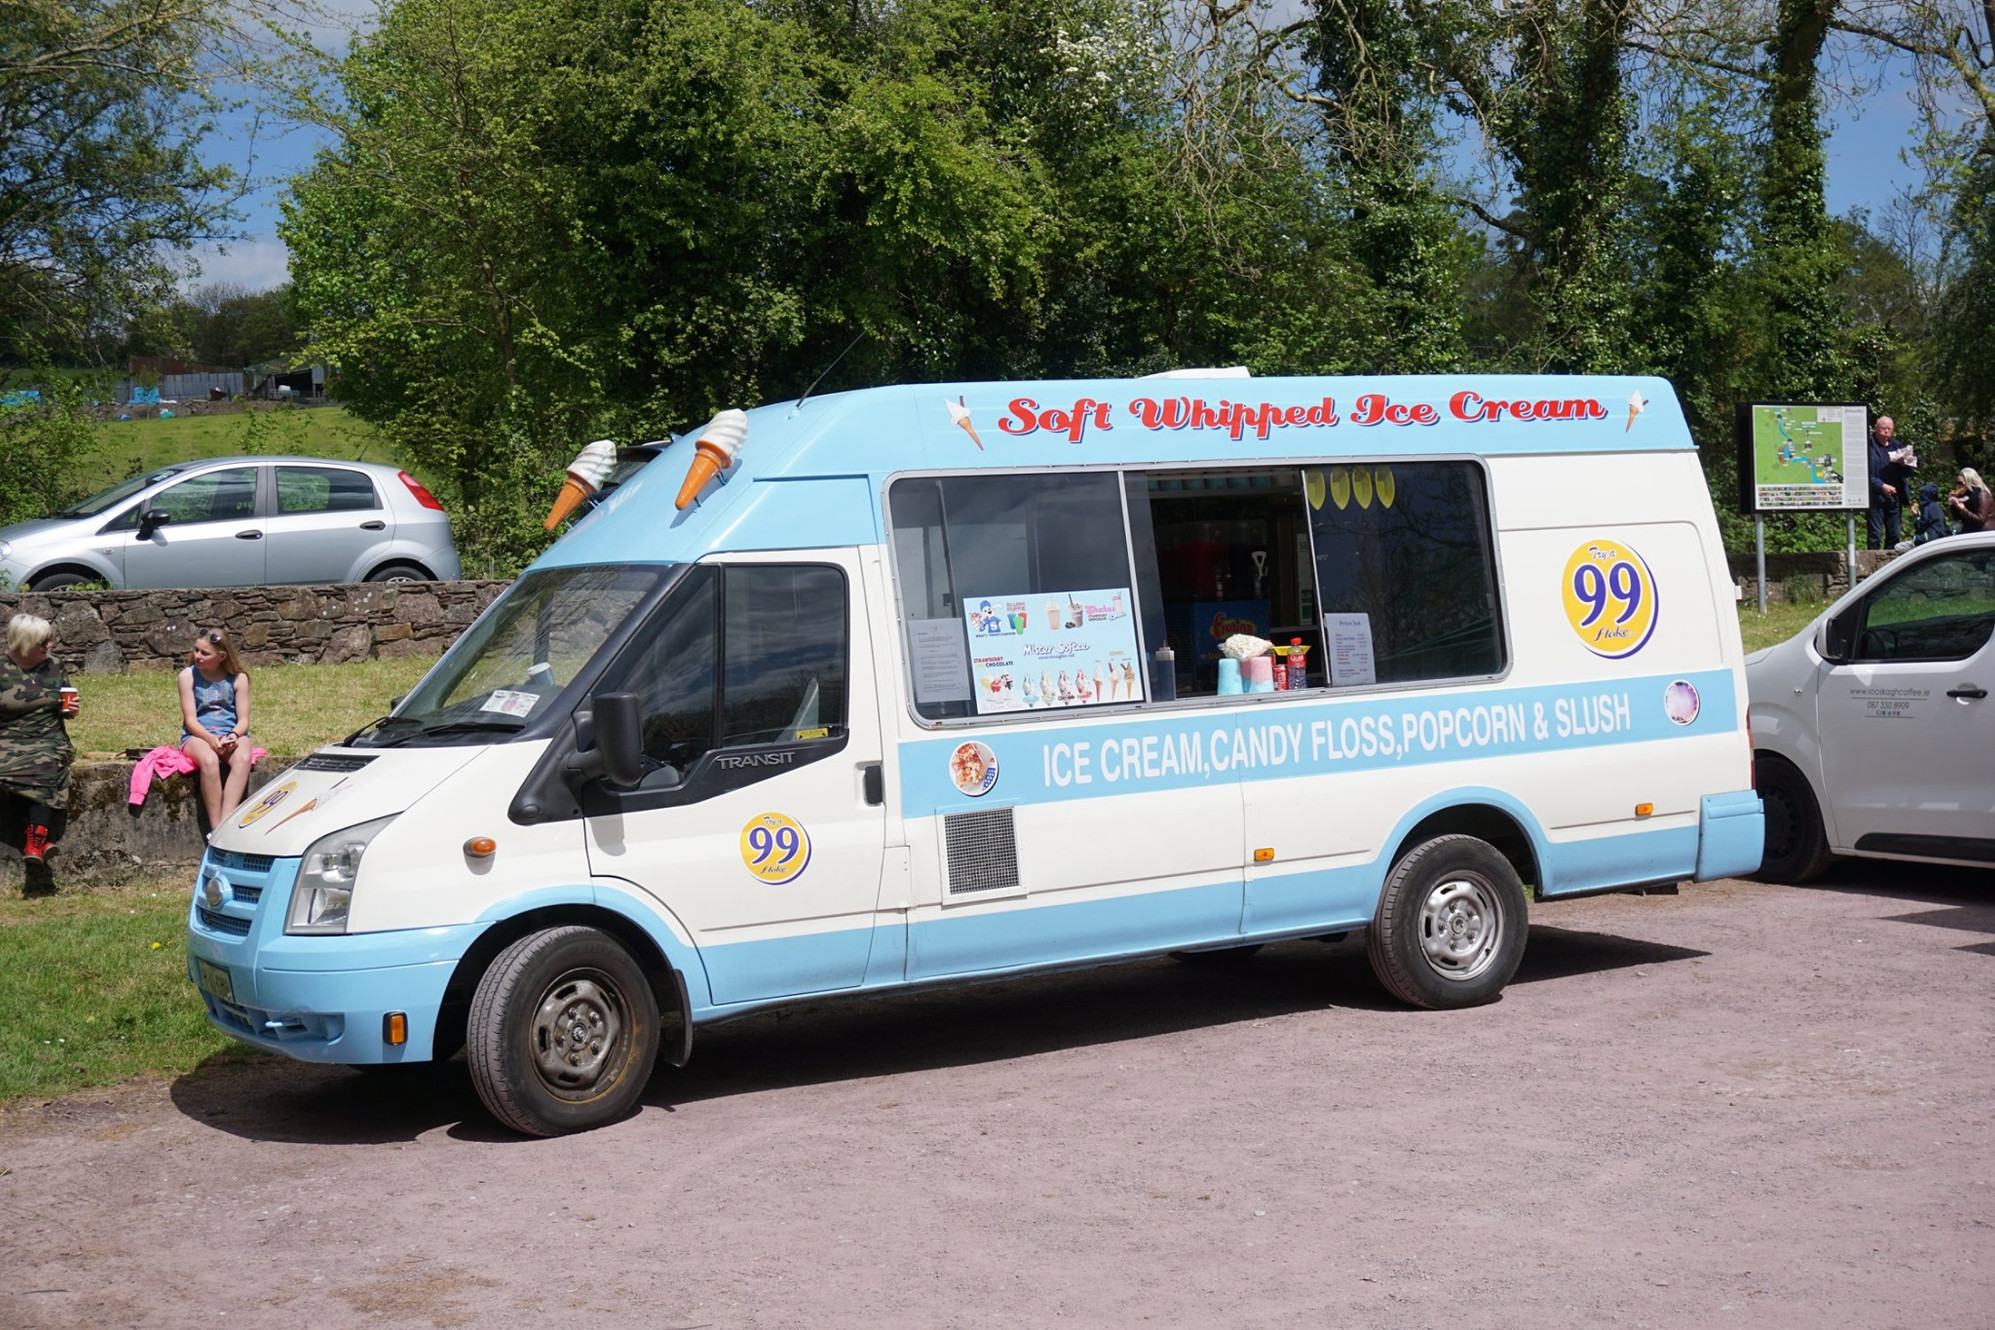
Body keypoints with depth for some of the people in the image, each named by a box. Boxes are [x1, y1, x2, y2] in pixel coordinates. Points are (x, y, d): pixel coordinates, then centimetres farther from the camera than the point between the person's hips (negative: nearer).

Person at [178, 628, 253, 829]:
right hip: (198, 736, -1)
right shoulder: (188, 676, 3)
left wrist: (233, 736, -20)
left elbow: (243, 720, 3)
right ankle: (216, 829, -36)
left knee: (243, 759, -35)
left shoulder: (238, 678, 6)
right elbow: (190, 720, -3)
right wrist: (211, 739, -22)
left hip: (232, 735, 1)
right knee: (209, 760, -37)